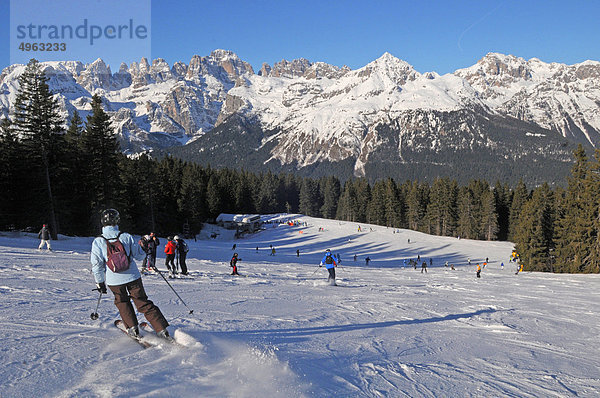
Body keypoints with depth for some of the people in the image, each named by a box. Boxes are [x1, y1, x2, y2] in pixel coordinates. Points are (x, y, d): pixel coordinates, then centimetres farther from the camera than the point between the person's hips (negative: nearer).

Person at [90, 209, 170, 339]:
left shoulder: (98, 242, -7)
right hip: (133, 277, 0)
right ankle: (162, 329, 4)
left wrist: (100, 283, 8)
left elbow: (97, 265, -4)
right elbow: (139, 255, 3)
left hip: (114, 280, 0)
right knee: (144, 303, 8)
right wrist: (143, 248, 25)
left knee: (122, 302, 26)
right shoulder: (126, 237, -7)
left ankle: (132, 328, 20)